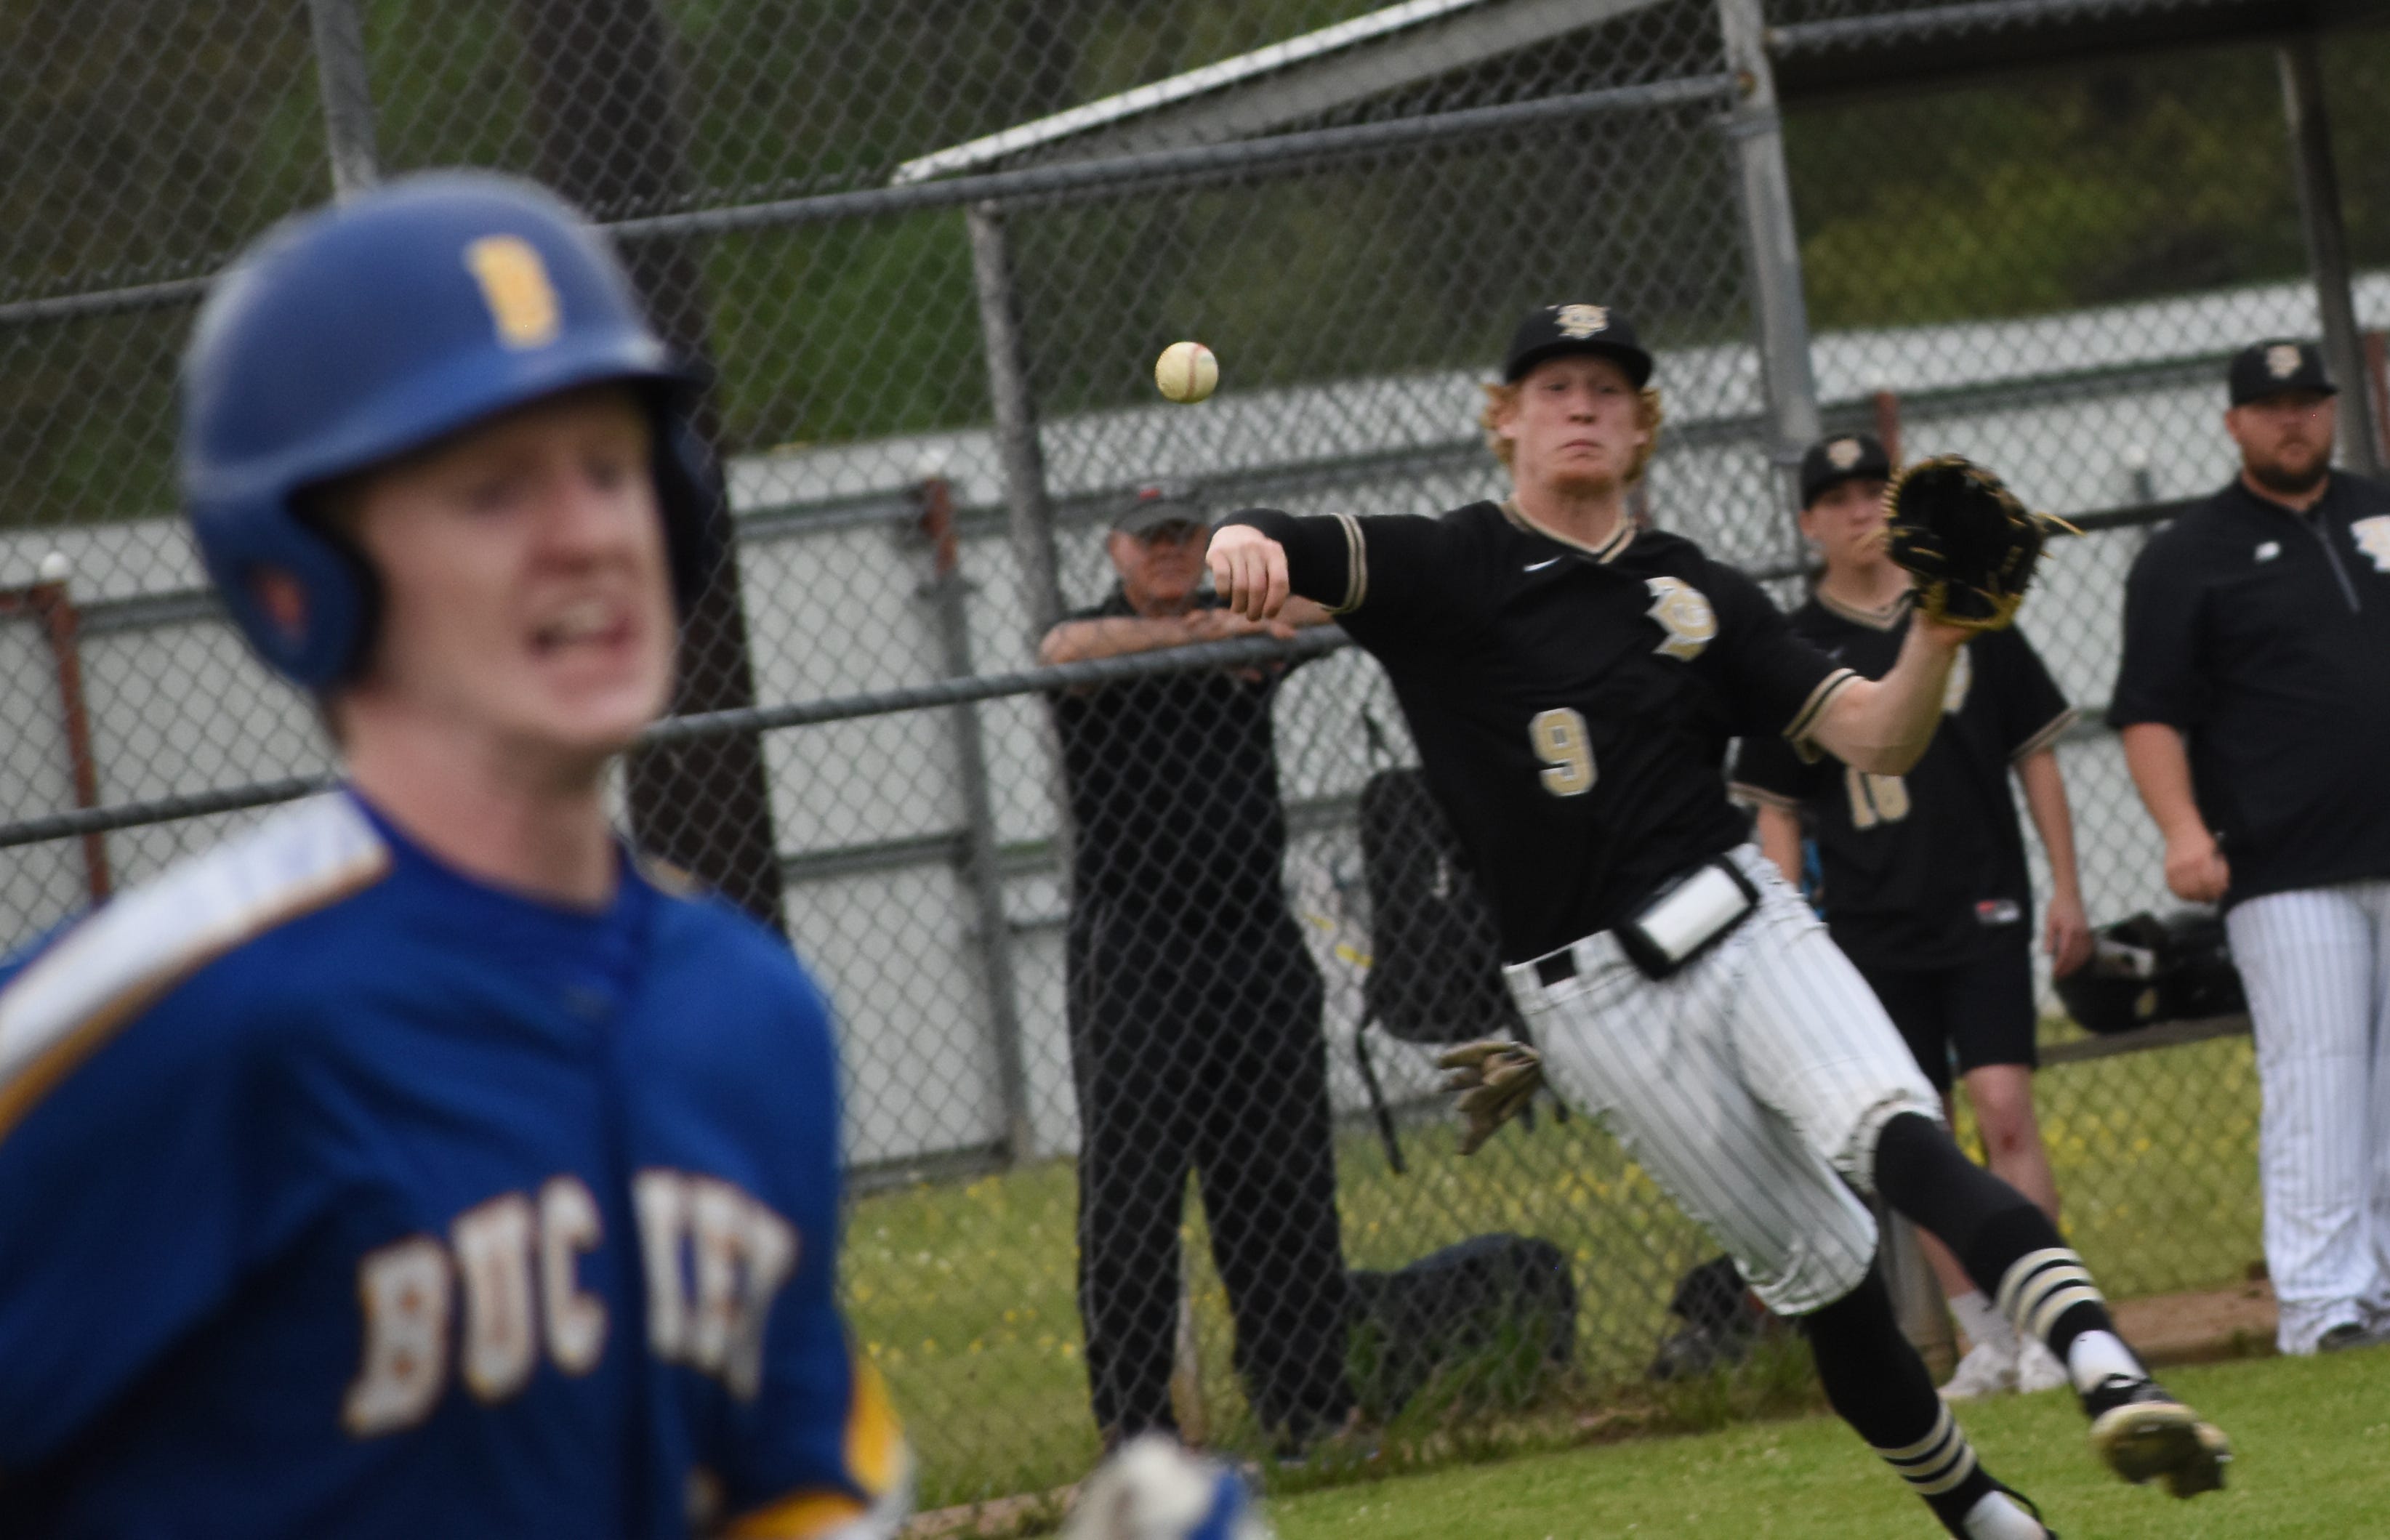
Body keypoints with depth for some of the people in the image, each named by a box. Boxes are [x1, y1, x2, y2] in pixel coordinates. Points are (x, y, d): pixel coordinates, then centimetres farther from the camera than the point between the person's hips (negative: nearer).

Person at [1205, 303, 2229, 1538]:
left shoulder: (1698, 593, 12)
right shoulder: (1446, 573, 2)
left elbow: (1876, 740, 8)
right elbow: (1277, 556, -14)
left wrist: (1936, 632, -12)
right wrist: (1241, 545, -40)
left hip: (1741, 927, 2)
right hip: (1599, 1002, -2)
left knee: (1896, 1138, -24)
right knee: (1816, 1270, -1)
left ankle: (2107, 1377, -41)